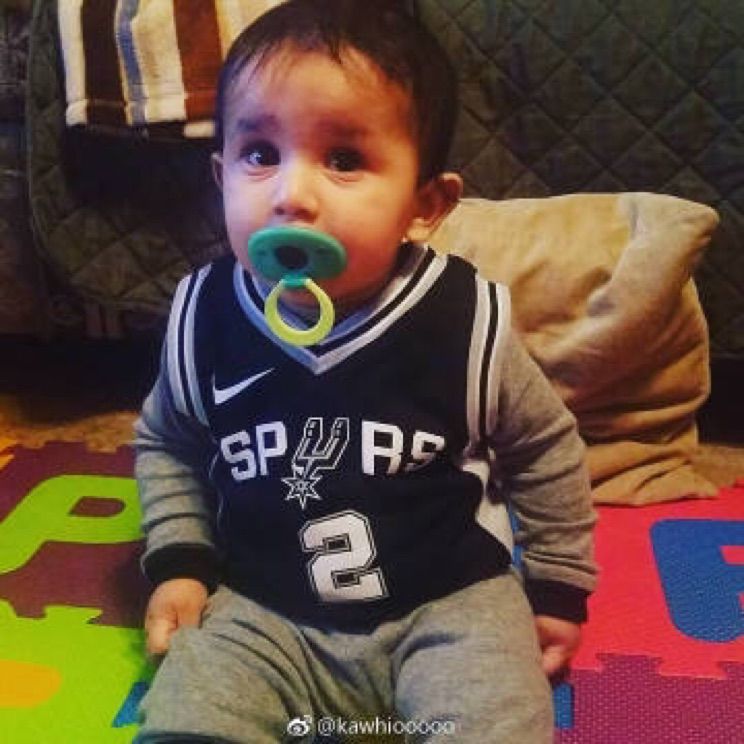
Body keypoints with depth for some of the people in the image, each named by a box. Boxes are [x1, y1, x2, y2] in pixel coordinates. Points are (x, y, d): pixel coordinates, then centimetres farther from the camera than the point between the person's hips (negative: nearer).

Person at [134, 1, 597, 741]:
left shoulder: (468, 322, -17)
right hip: (263, 610, 2)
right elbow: (166, 445, 10)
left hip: (449, 601, -1)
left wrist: (557, 588, 9)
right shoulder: (204, 319, -12)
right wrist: (179, 563, -1)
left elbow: (545, 449, 2)